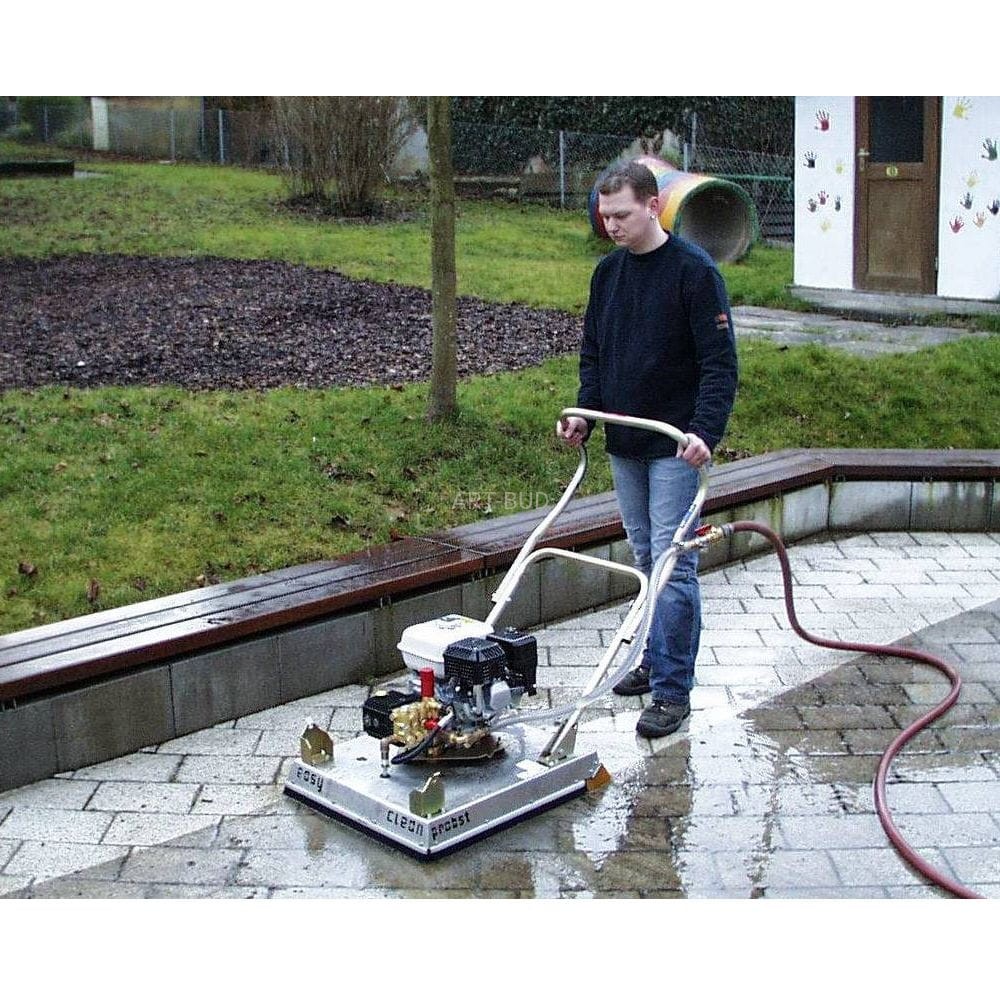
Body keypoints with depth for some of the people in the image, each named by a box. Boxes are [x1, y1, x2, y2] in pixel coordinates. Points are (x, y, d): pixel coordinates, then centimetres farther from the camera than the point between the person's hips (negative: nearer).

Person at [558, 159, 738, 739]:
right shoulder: (608, 272, 9)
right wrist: (585, 412, 3)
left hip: (674, 446, -7)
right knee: (647, 558, 15)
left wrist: (705, 432, -25)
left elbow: (720, 363, -14)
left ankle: (674, 691, -1)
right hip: (624, 442, 7)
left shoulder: (695, 271, -12)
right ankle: (658, 661, 28)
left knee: (672, 564, -7)